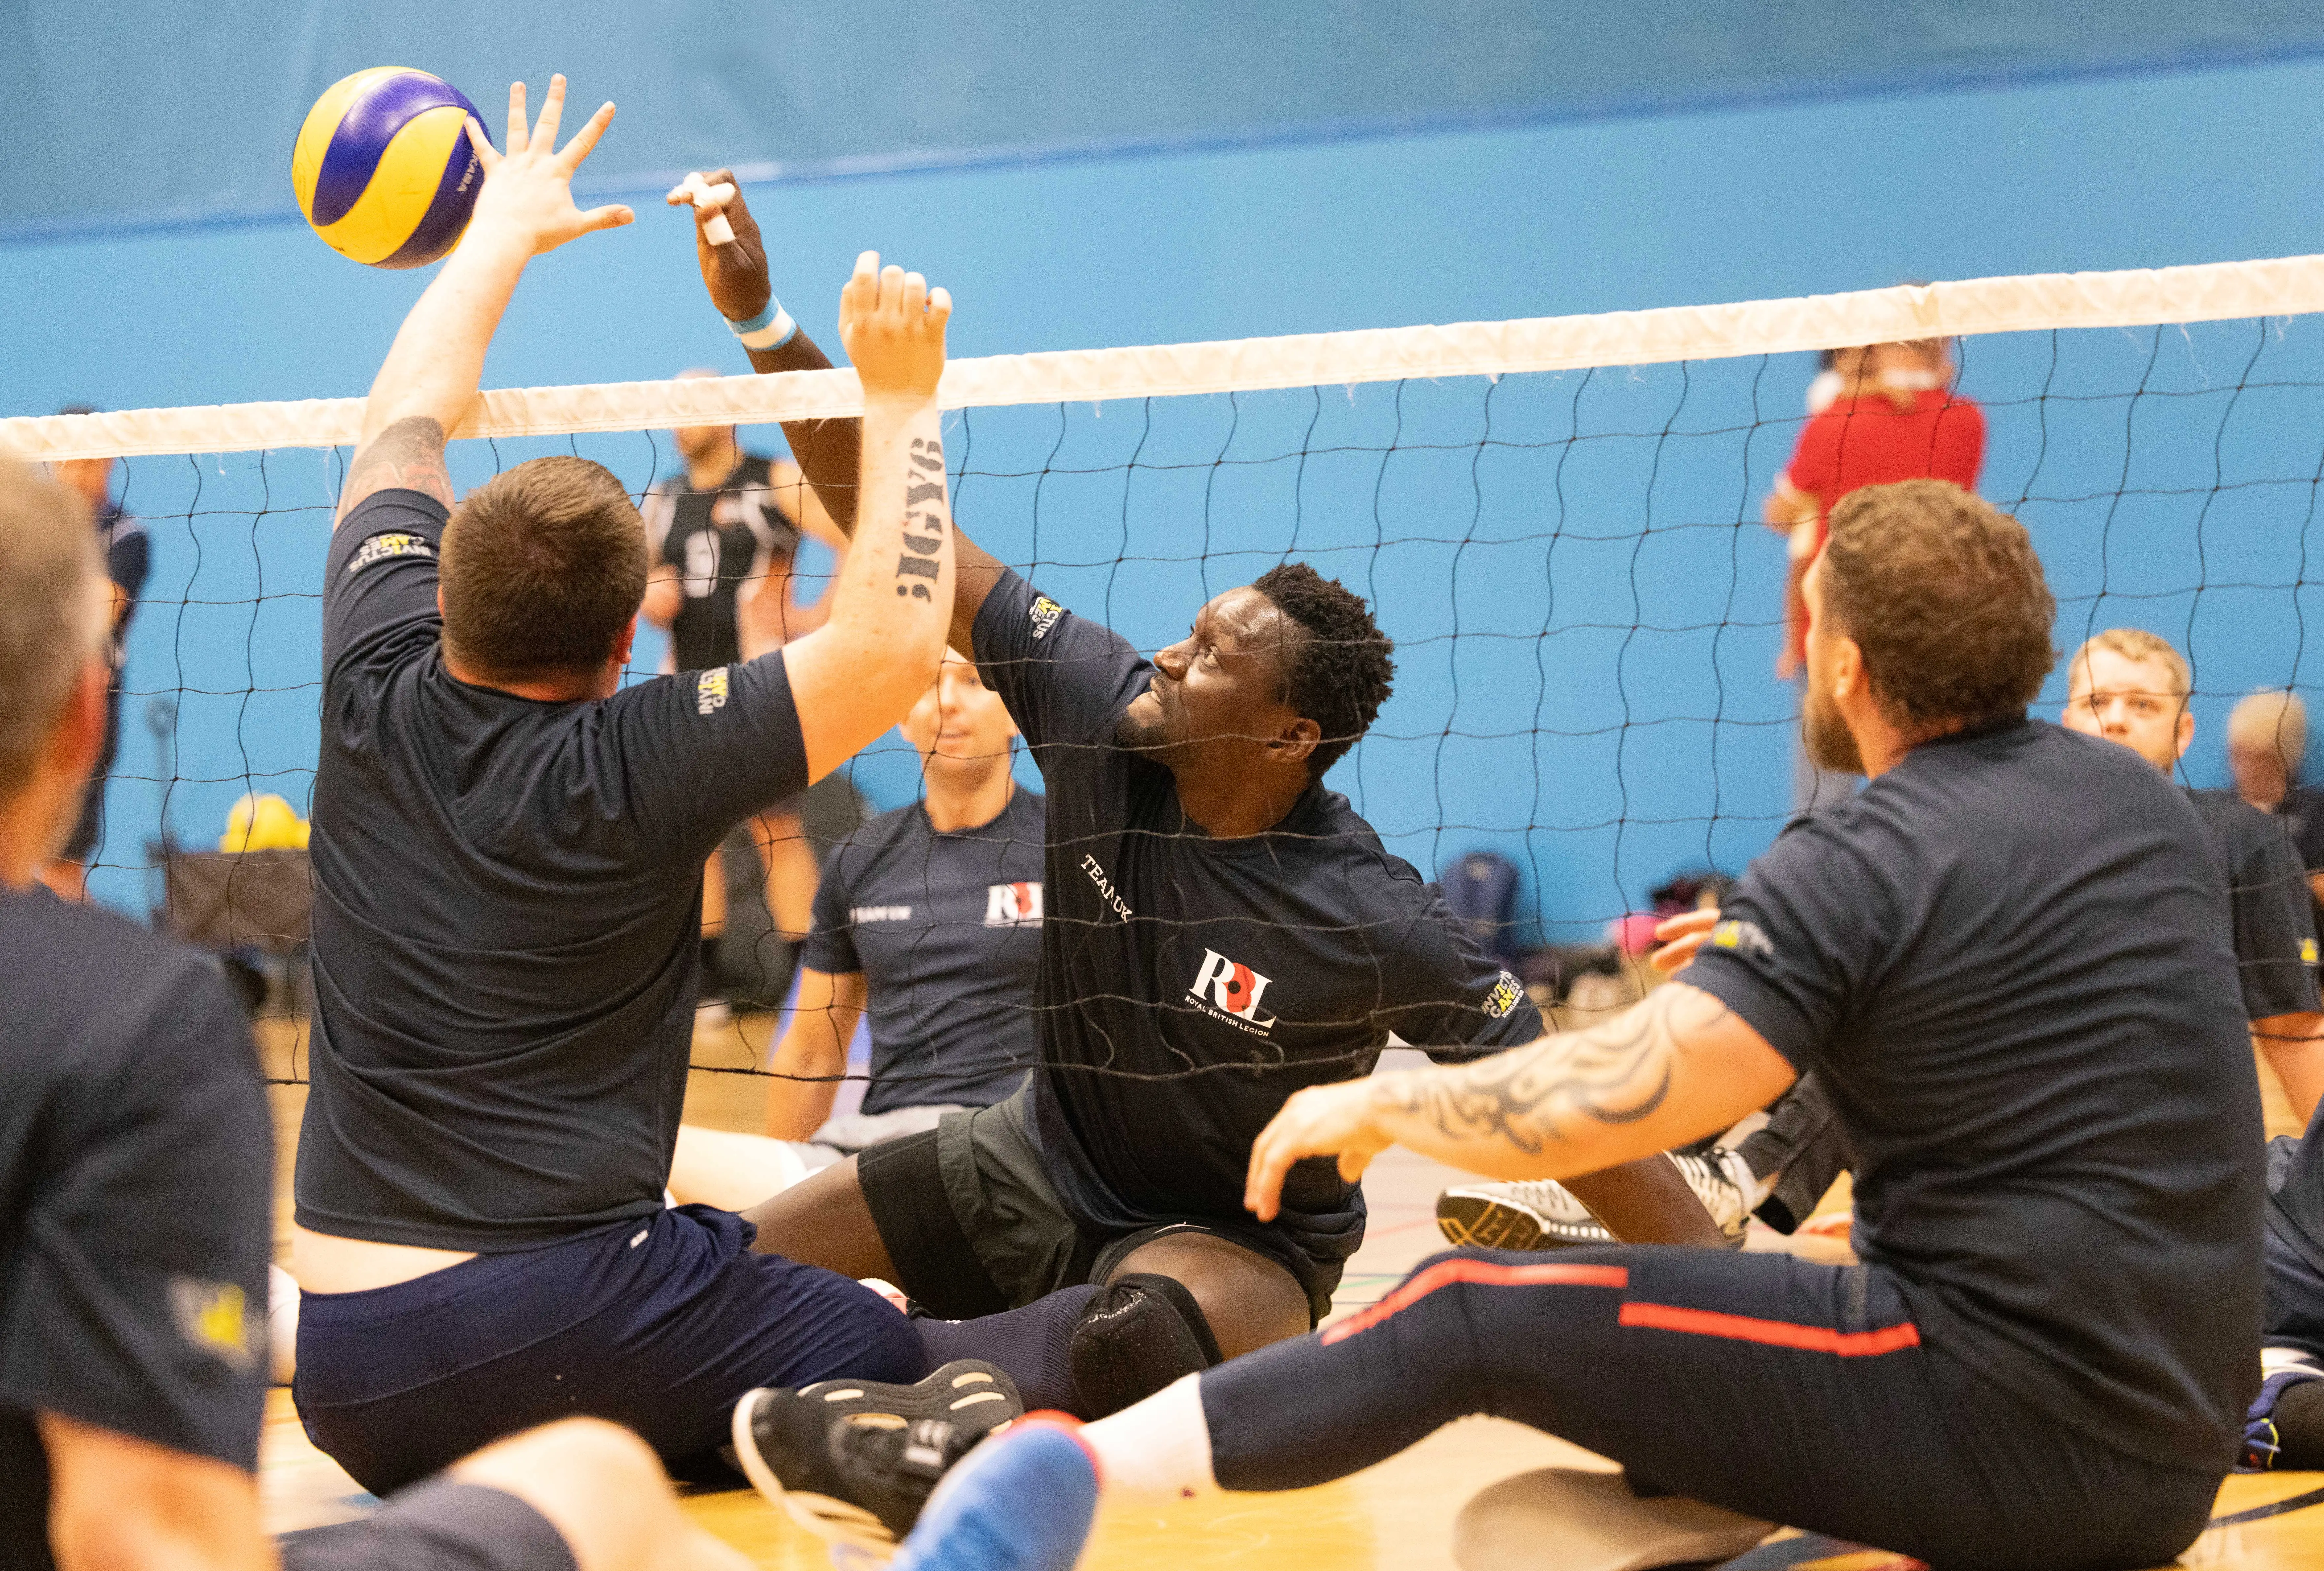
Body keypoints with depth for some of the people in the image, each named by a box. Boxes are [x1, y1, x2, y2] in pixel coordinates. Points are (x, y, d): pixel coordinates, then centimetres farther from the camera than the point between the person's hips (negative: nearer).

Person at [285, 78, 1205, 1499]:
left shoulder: (375, 689, 2)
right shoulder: (637, 767, -11)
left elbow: (410, 417, 18)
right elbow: (891, 643, -10)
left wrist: (508, 227, 32)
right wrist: (902, 398, -1)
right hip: (579, 1317, -4)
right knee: (897, 1352, 10)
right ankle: (988, 1397, -23)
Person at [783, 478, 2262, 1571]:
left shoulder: (1871, 859, -14)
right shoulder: (2150, 800, 10)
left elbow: (1599, 1103, -22)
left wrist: (1373, 1103, -4)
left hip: (2015, 1412, -8)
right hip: (2180, 1447, 8)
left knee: (1479, 1313, -8)